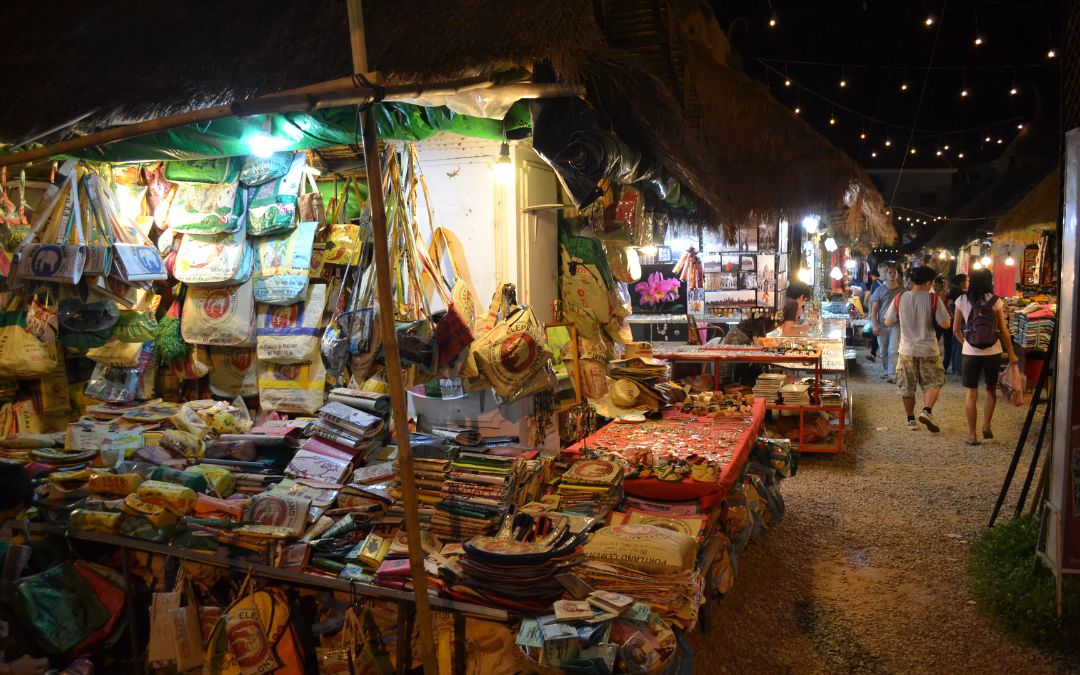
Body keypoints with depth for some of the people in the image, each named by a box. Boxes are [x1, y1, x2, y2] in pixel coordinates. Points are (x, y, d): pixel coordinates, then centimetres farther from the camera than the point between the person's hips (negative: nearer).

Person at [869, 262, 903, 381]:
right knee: (883, 352, 12)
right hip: (881, 325, 2)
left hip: (895, 325, -2)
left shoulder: (901, 291, 3)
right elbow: (874, 309, 2)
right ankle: (885, 371, 29)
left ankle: (892, 375, -9)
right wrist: (875, 325, -6)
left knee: (893, 350, -10)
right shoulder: (879, 291, 3)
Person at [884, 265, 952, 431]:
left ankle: (911, 419, 20)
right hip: (928, 350, -2)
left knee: (907, 387, 13)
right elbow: (946, 324, -8)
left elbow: (888, 322, 4)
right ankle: (927, 411, -10)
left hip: (907, 350, 2)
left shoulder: (900, 299, -4)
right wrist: (932, 319, 10)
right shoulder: (933, 299, -10)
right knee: (933, 383, 12)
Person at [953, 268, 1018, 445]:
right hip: (993, 352, 1)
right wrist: (1011, 353, 9)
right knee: (991, 390, 21)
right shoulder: (995, 301, -4)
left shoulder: (962, 301, -3)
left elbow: (956, 330, 2)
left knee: (970, 393, 5)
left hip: (969, 353, -1)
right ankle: (987, 425, 13)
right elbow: (1003, 330, 0)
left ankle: (972, 435, 7)